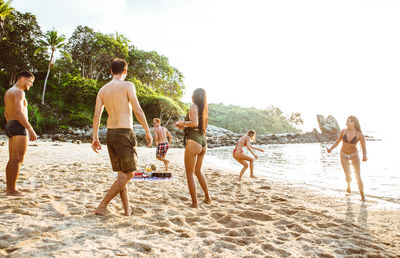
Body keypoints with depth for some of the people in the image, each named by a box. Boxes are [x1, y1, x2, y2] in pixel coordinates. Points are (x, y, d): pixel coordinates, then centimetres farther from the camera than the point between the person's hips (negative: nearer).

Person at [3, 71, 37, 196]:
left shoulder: (9, 91, 21)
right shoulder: (19, 92, -11)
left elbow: (6, 113, 27)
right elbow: (19, 113, -22)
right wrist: (30, 129, -23)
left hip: (10, 126, 10)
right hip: (19, 127, -10)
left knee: (12, 159, 14)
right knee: (18, 160, -9)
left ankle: (9, 187, 21)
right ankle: (12, 190, -7)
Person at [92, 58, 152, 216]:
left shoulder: (103, 90, 12)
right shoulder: (127, 85, -5)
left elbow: (96, 115, 6)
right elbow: (137, 110, -13)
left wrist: (95, 138, 8)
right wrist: (148, 131, -7)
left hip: (110, 133, 7)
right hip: (124, 132, -7)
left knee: (121, 173, 14)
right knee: (128, 174, 2)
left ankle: (127, 209, 18)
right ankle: (102, 206, 0)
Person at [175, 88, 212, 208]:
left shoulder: (193, 106, -8)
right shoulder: (204, 109, 15)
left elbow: (195, 123, -23)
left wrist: (182, 122, -7)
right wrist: (184, 127, 23)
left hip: (193, 142, -8)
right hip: (203, 141, 8)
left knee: (189, 174, 2)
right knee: (198, 171, 24)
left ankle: (194, 203, 5)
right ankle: (208, 198, 31)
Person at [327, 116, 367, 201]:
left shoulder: (360, 135, -20)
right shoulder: (343, 131, -14)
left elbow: (364, 149, -12)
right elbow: (337, 142, 1)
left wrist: (364, 156, -32)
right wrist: (330, 149, -14)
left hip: (354, 155, -1)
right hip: (344, 155, 1)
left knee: (358, 177, -8)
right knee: (348, 176, -7)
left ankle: (362, 196, 13)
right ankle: (349, 184, 31)